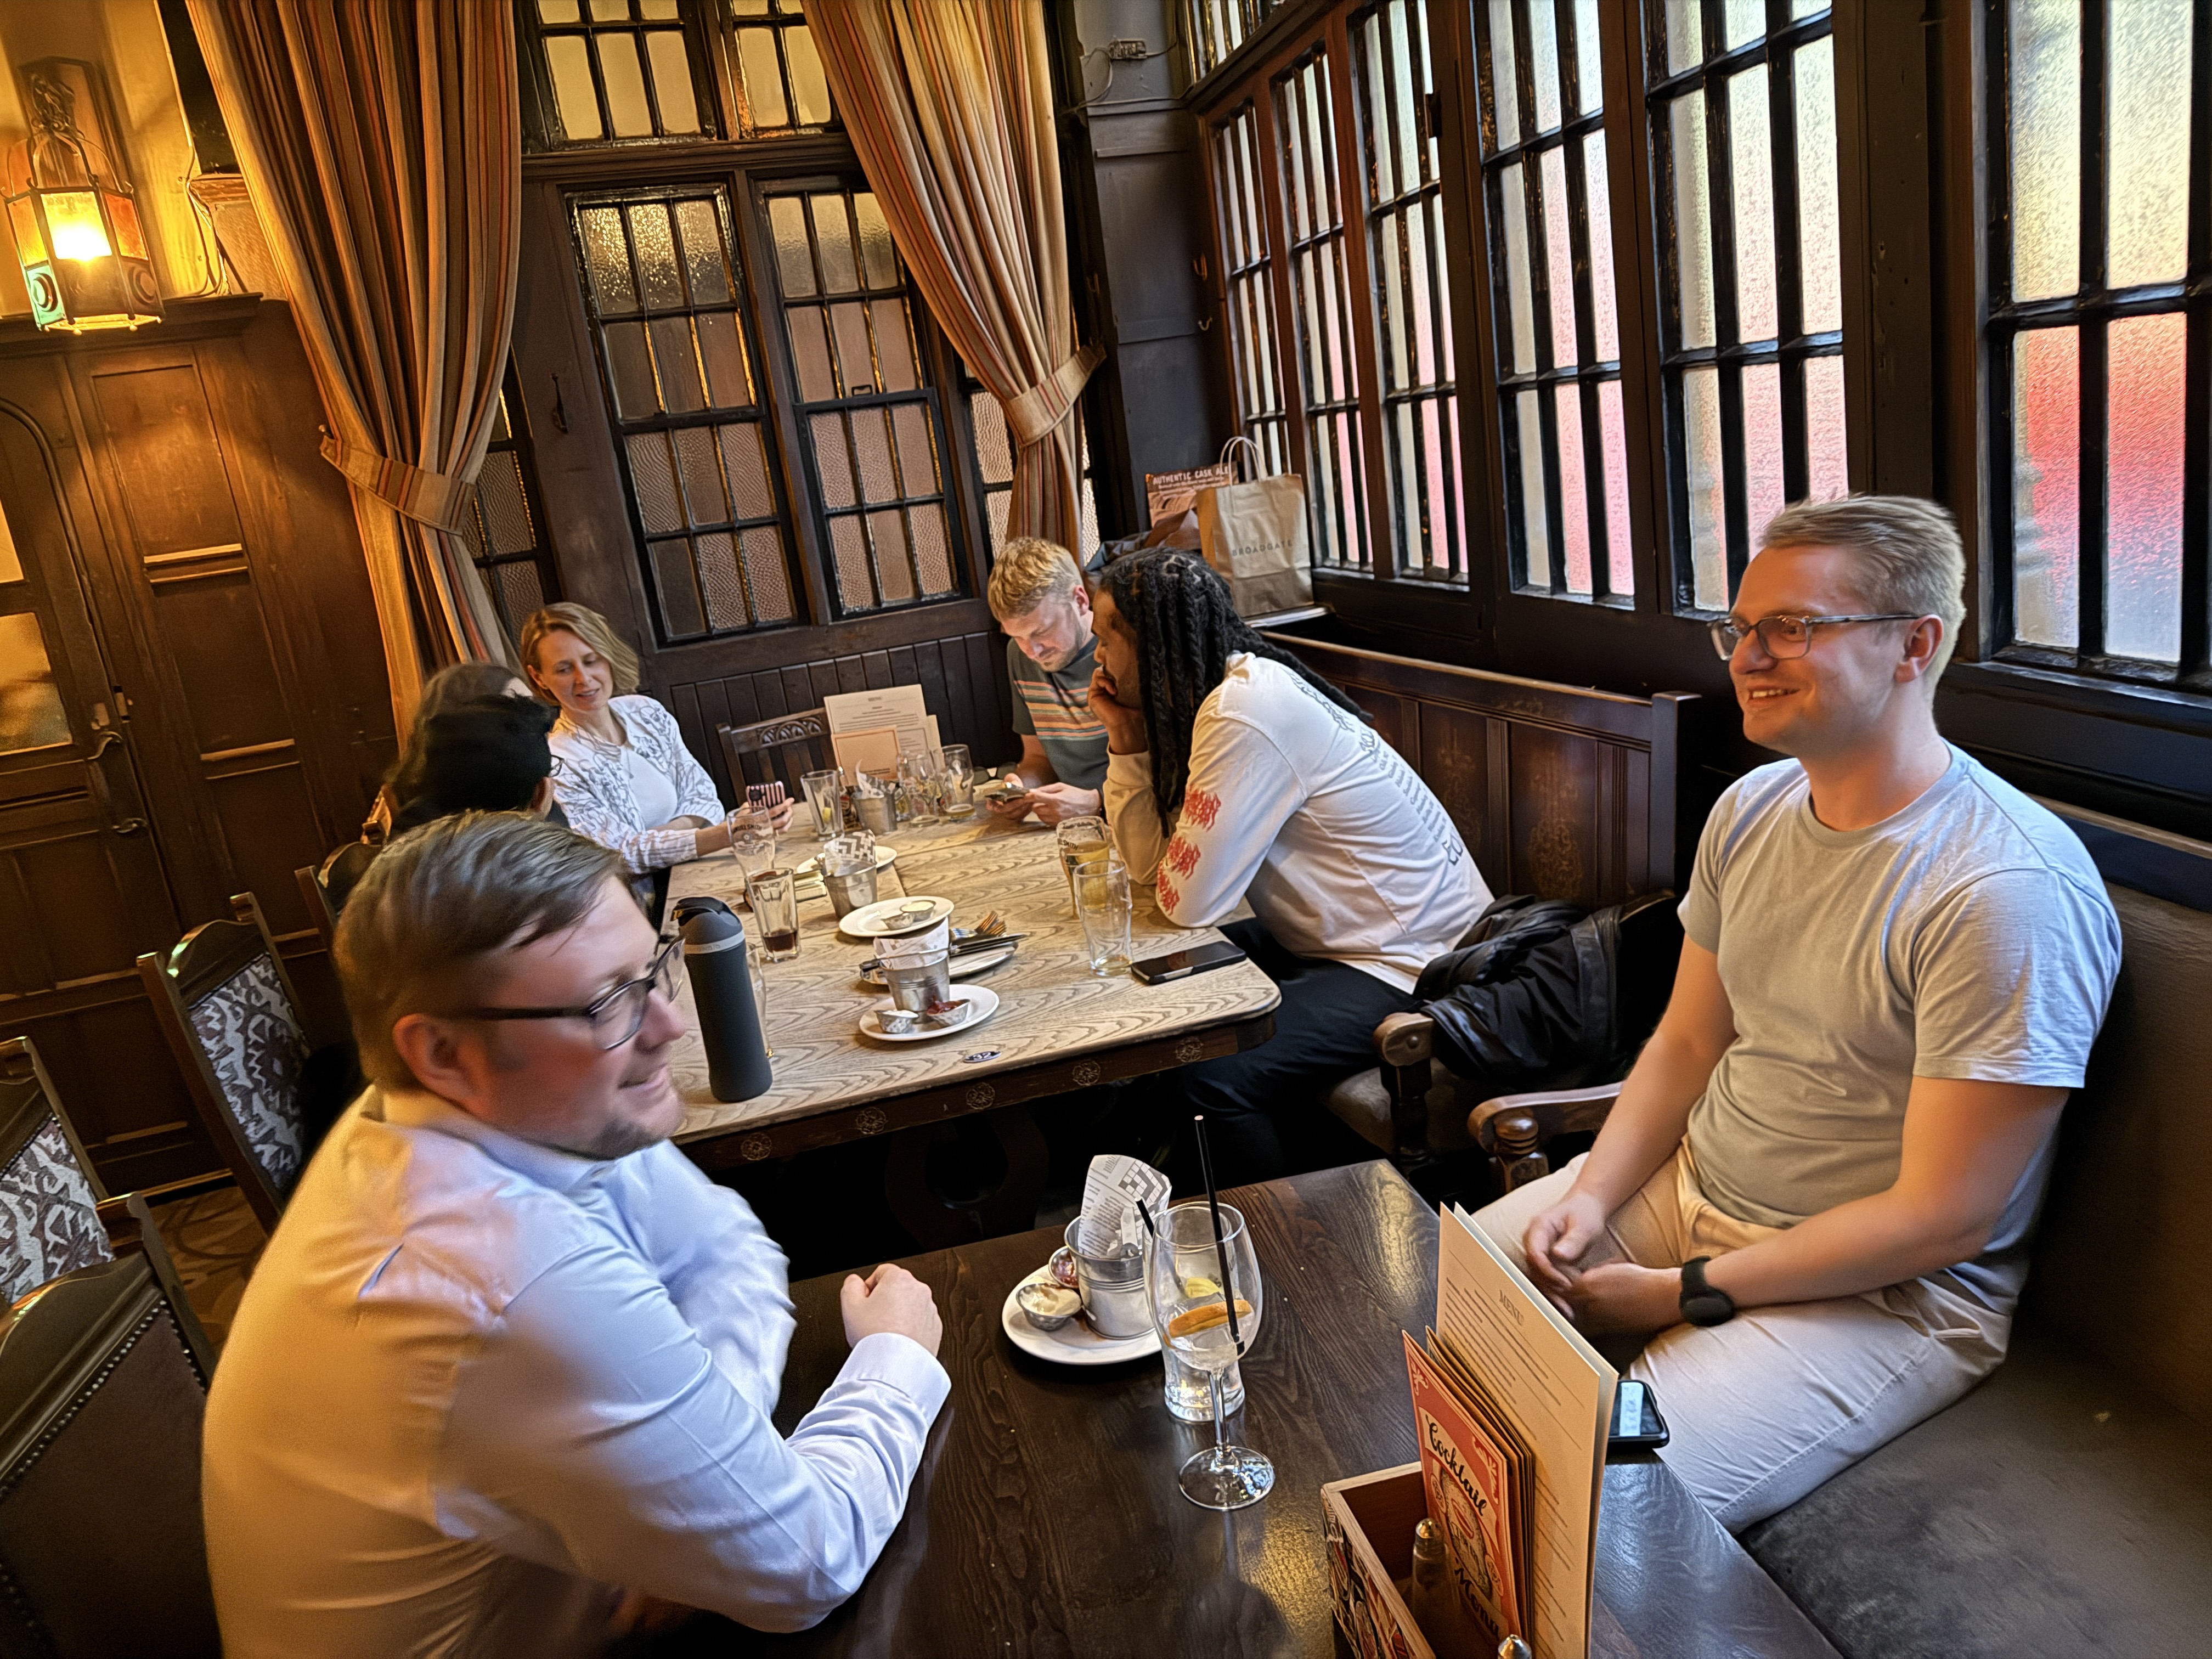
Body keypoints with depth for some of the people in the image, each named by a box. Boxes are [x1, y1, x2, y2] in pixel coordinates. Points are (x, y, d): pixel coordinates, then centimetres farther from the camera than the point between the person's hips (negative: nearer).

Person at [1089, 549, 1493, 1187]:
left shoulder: (1246, 715, -25)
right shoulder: (1220, 694, 5)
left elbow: (1185, 901, -23)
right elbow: (1149, 864, 5)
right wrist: (1126, 739, -3)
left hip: (1409, 965, -10)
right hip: (1331, 940, 10)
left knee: (1203, 1081, -23)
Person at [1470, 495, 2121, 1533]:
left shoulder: (2013, 889, -23)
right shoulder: (1751, 808, 2)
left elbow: (1940, 1218, -22)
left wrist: (1683, 1294, -19)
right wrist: (1590, 1196, -7)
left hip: (1886, 1291, -7)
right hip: (1690, 1184, 7)